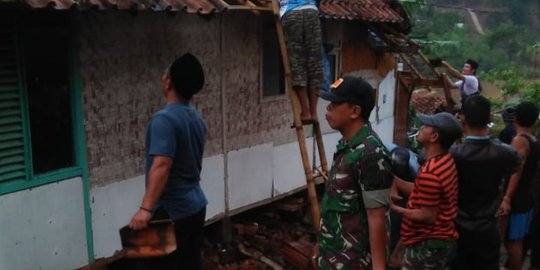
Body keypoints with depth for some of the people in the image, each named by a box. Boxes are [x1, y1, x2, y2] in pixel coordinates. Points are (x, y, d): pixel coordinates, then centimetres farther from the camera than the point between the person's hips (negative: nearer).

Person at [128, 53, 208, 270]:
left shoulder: (164, 119, -19)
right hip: (196, 206, 8)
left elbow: (161, 166, -30)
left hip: (172, 212, -8)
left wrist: (146, 208, -34)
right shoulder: (197, 119, 9)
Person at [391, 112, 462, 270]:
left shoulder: (429, 173, -26)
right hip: (442, 239, 10)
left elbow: (427, 216, -23)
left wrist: (395, 208, -17)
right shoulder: (446, 161, 5)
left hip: (428, 245, -10)